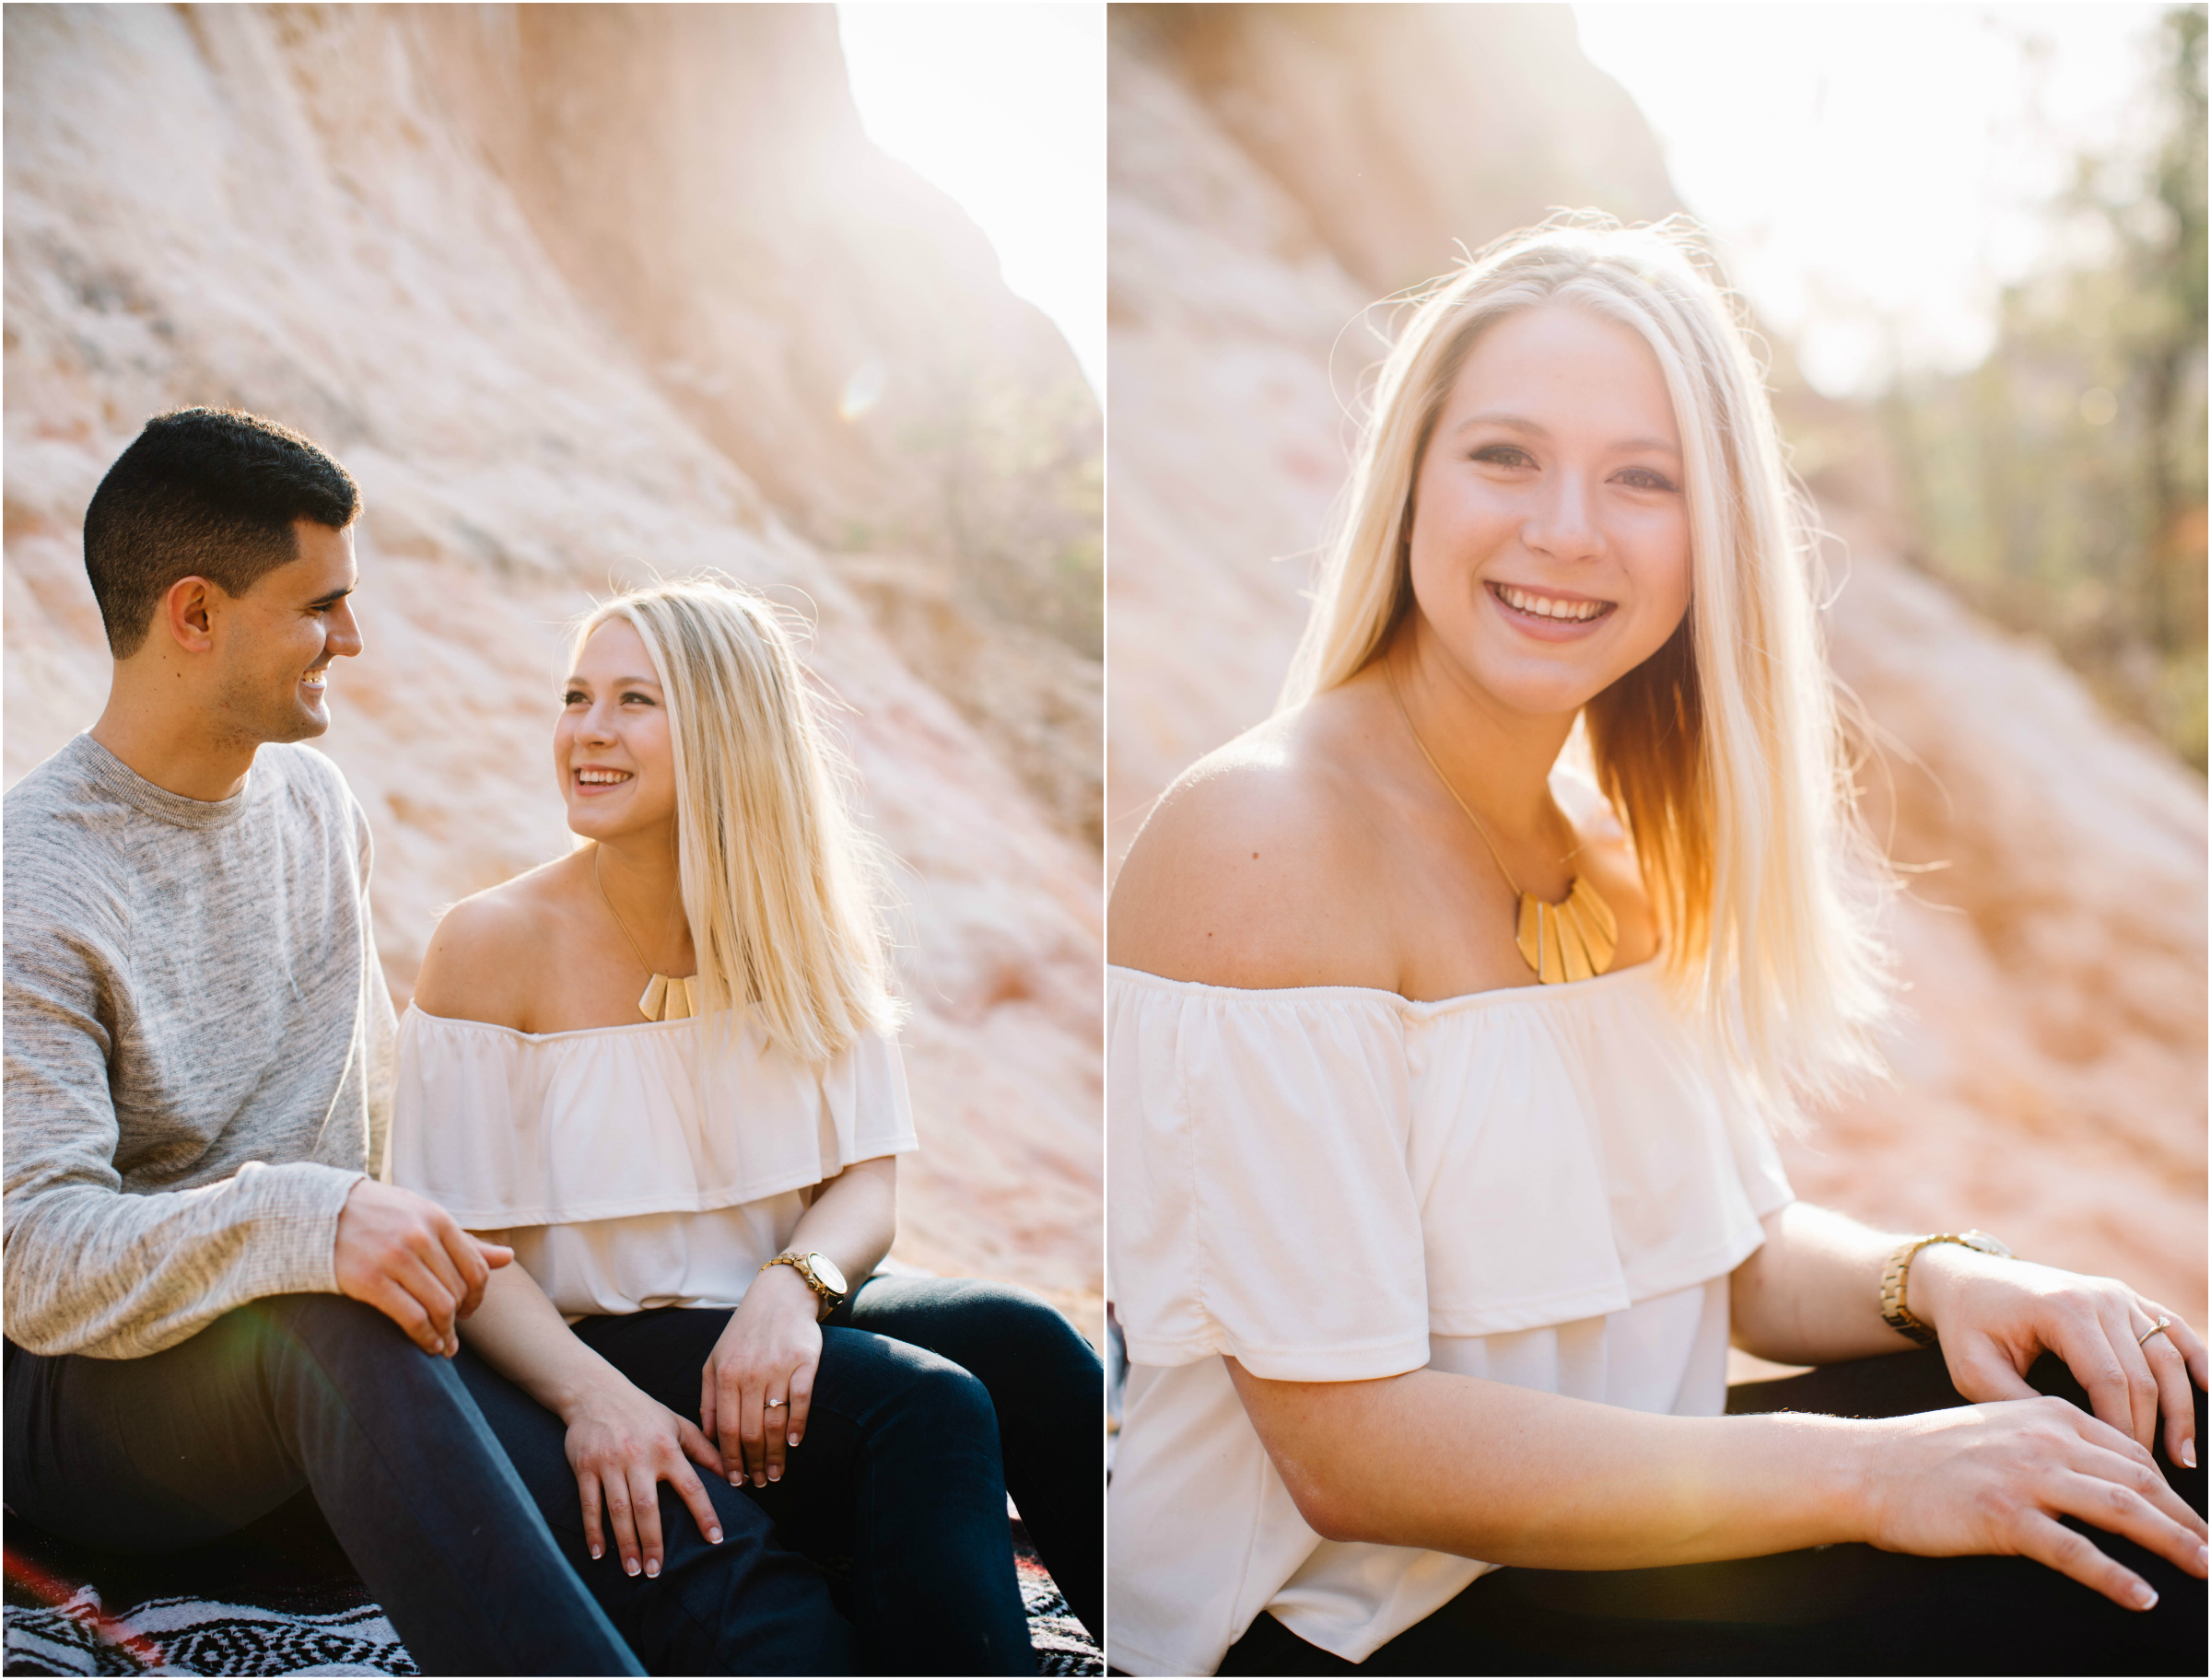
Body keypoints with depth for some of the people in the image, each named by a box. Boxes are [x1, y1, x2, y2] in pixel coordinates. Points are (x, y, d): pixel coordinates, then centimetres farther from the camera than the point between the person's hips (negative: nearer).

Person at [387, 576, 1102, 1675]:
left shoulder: (802, 929, 6)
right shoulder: (494, 945, -5)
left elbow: (866, 1181, 1)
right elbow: (462, 1249, -8)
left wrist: (792, 1286, -22)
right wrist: (590, 1394, -25)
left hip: (771, 1336, 4)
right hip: (585, 1347, -4)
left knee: (1012, 1337, -27)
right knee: (931, 1407, -30)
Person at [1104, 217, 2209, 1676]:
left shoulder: (1622, 843, 5)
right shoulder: (1265, 839, -21)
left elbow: (1722, 1237, 13)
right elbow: (1347, 1449, -24)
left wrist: (1935, 1276, -9)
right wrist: (1866, 1473, -23)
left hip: (1594, 1524, 8)